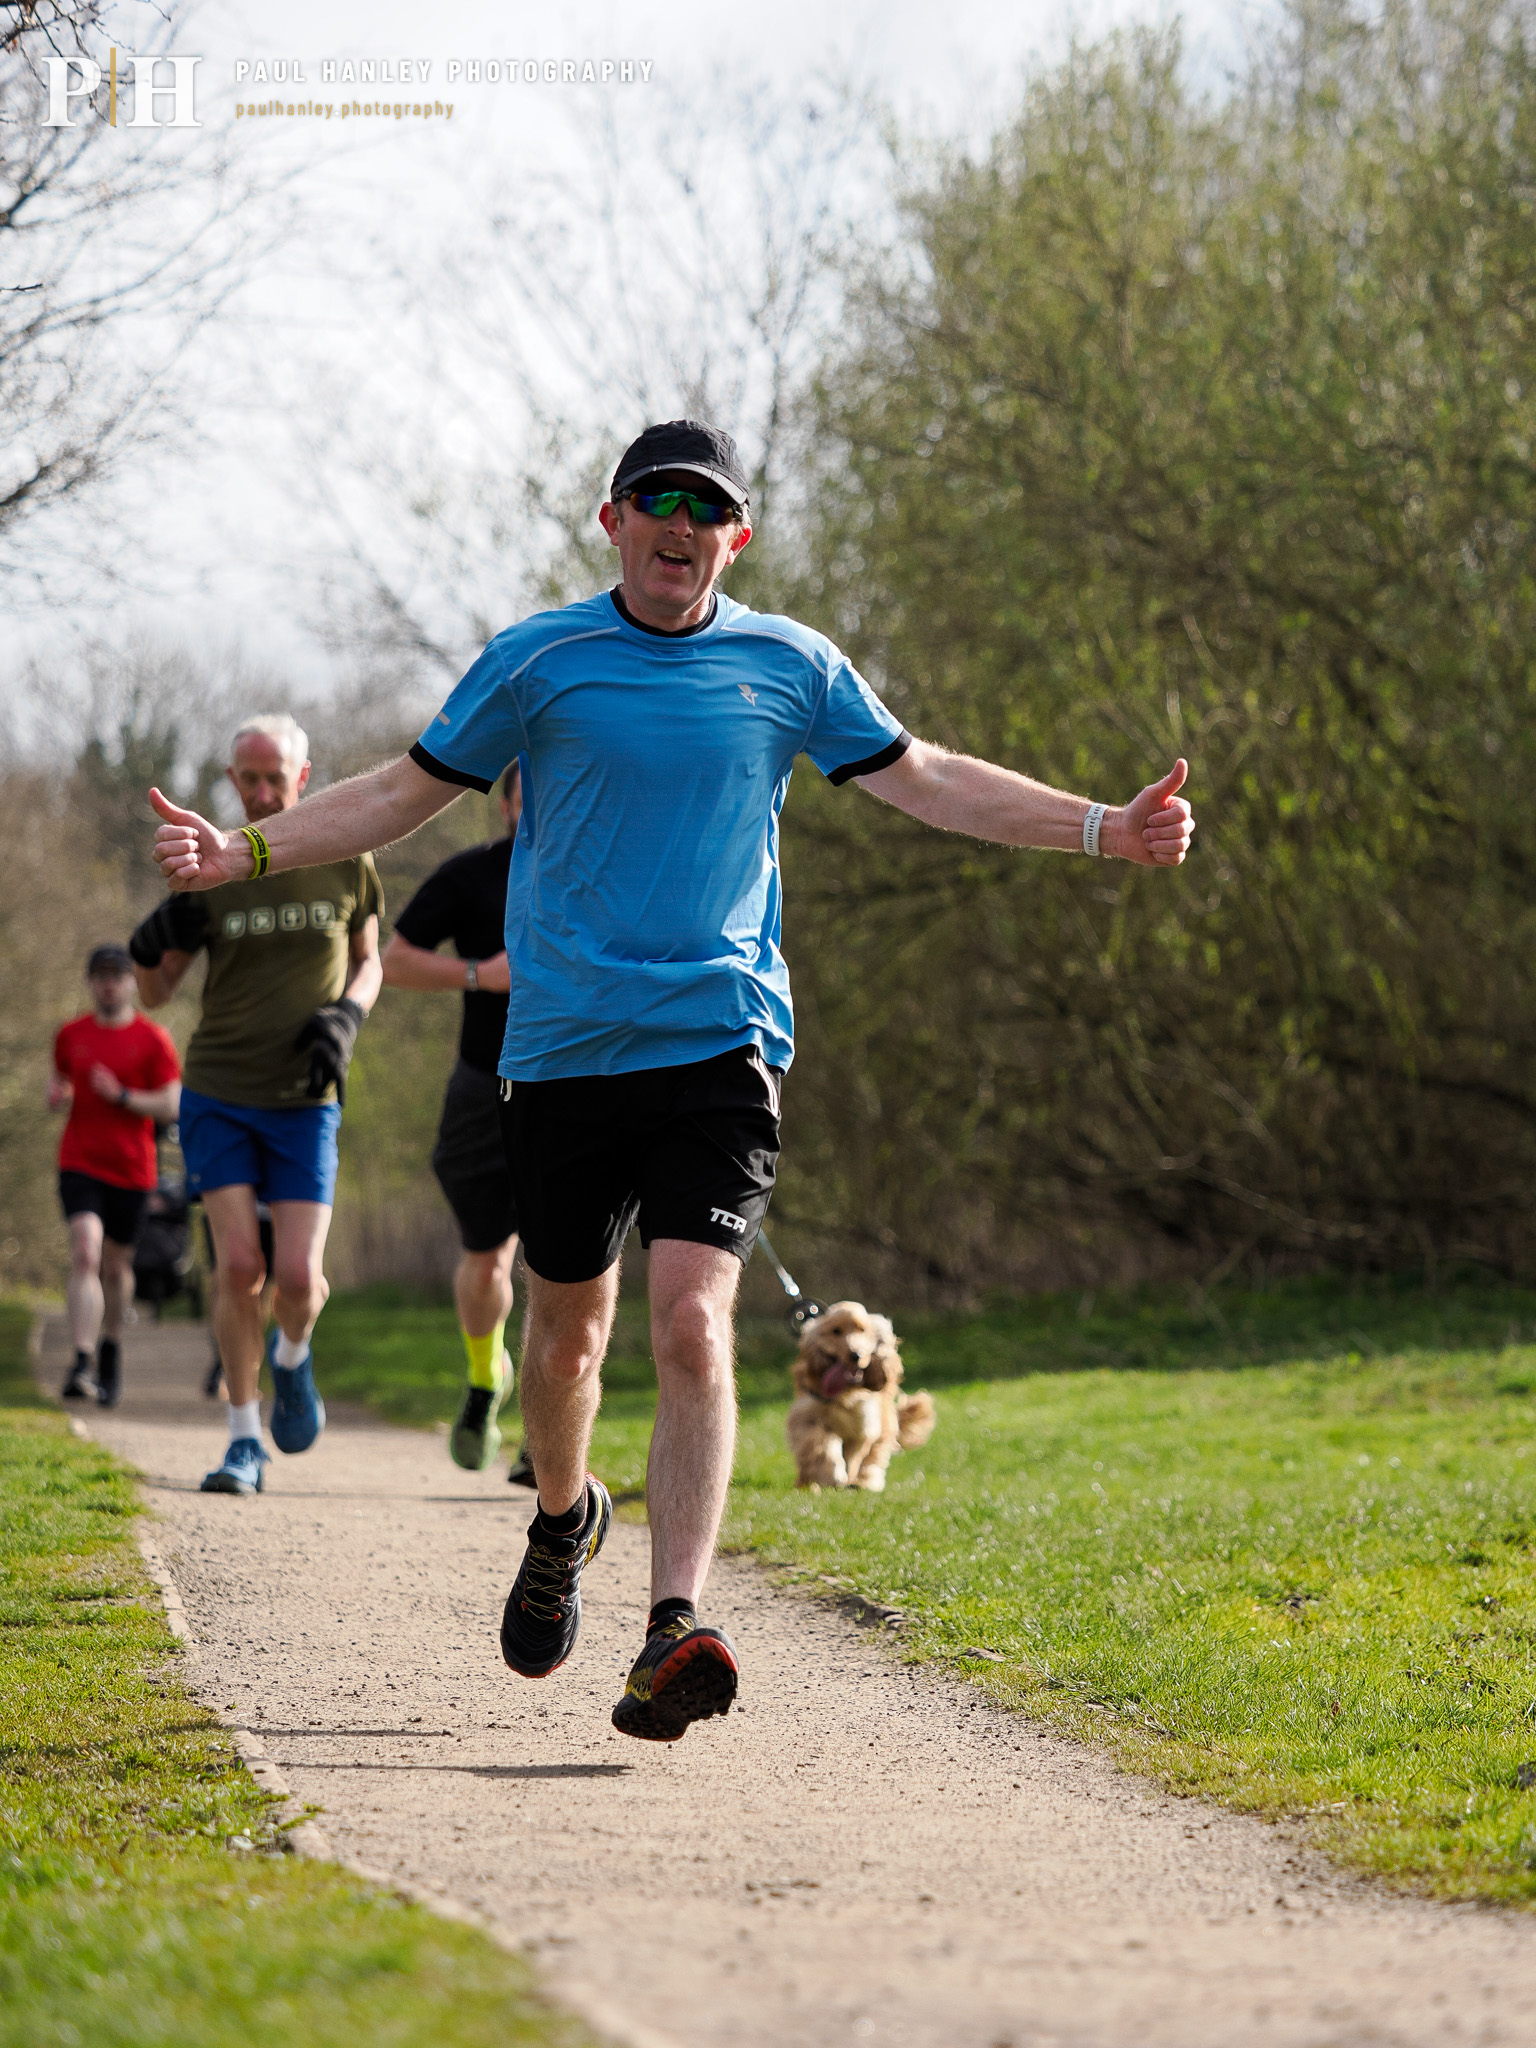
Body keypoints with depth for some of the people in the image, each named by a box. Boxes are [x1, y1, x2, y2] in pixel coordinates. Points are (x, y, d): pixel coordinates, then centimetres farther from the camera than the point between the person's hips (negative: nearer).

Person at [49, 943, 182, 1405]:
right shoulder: (71, 1034, 6)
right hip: (79, 1163, 0)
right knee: (85, 1253, -19)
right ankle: (81, 1366, -28)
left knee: (116, 1265, 12)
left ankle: (112, 1346, 40)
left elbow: (172, 1108, -5)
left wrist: (122, 1096, -18)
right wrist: (57, 1094, -1)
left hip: (131, 1171, 0)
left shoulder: (153, 1041, -2)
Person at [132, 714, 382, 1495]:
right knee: (239, 1266, -10)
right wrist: (149, 947, -18)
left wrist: (345, 1018, -7)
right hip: (217, 1094, 0)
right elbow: (158, 991, 5)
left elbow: (368, 960, 14)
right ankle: (243, 1440, 4)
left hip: (304, 1101, 0)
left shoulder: (346, 862, -2)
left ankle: (291, 1357, 26)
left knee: (298, 1276, -10)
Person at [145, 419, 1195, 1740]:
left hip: (720, 1045, -1)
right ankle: (563, 1522, 43)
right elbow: (407, 794, 10)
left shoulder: (791, 667, 6)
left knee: (694, 1326, -17)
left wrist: (1102, 830, 7)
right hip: (564, 1049, 1)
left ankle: (675, 1630, -23)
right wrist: (240, 855, 0)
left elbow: (927, 780, 13)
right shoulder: (537, 663, 3)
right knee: (566, 1326, 11)